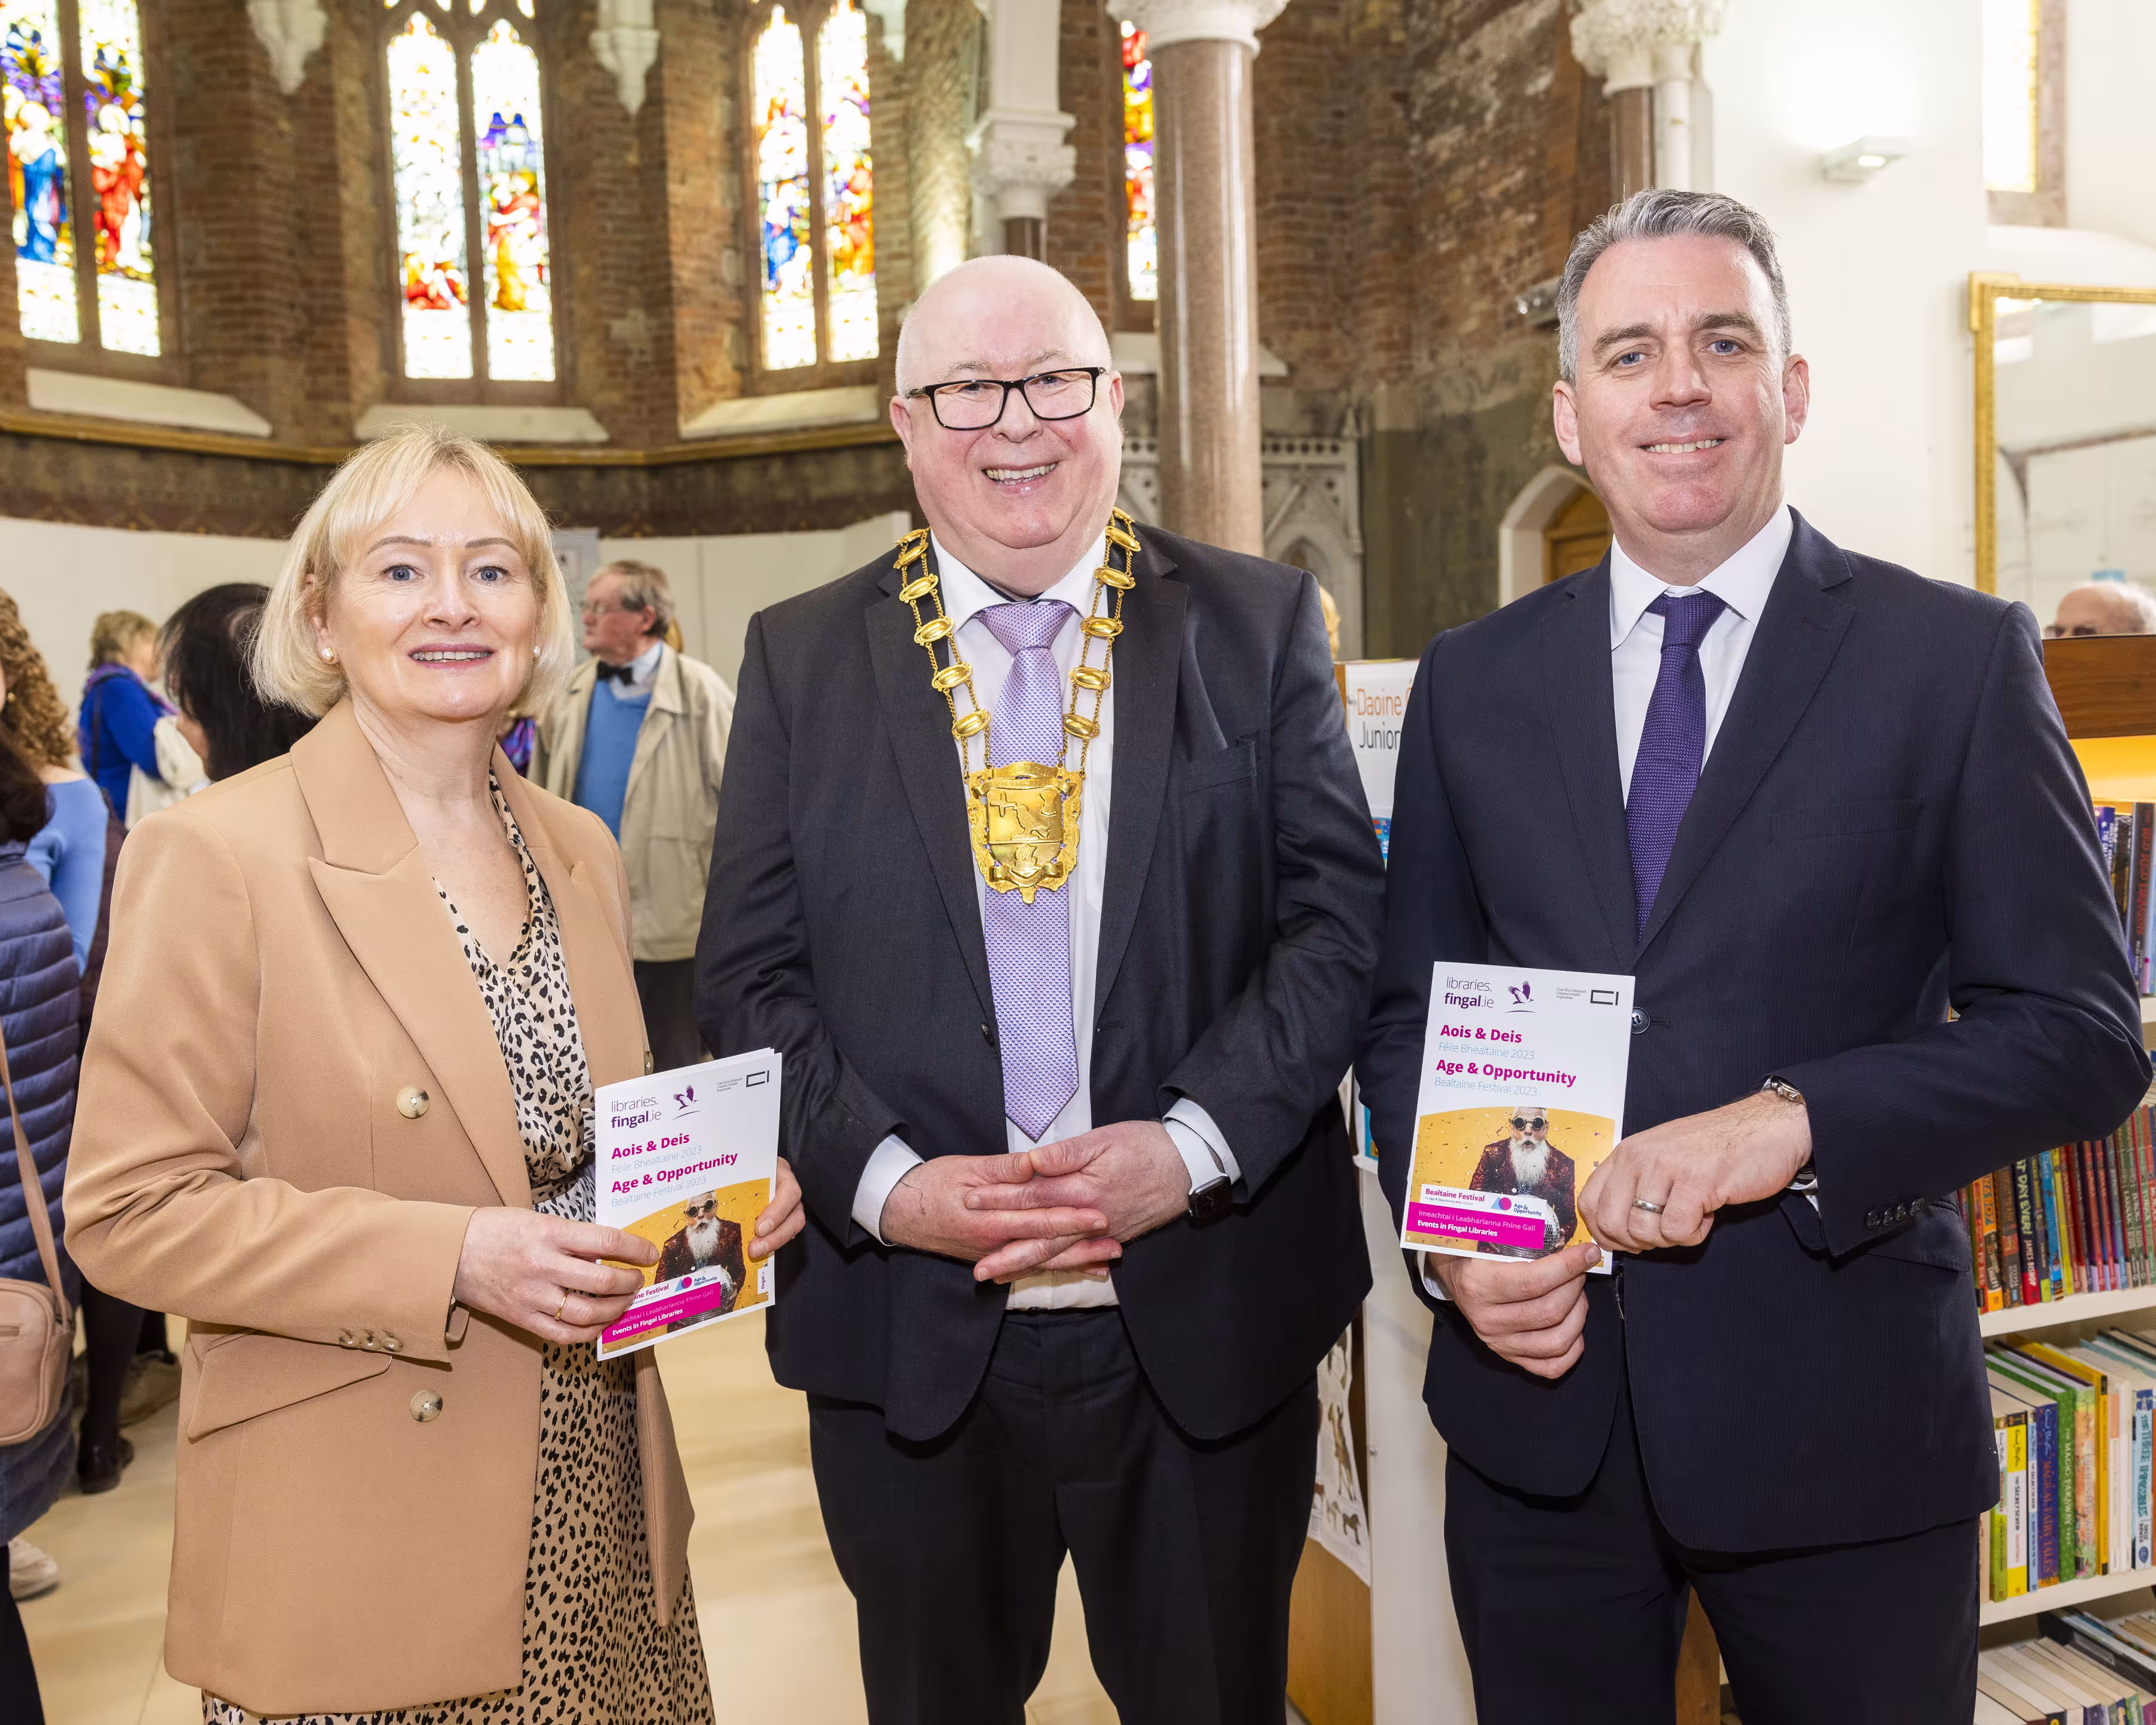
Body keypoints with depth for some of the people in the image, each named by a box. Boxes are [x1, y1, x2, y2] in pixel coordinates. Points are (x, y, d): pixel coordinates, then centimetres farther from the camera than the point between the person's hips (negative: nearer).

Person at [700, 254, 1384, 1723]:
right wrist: (885, 1180, -14)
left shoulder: (1260, 626, 1)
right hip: (911, 1332, 1)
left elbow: (1339, 919, -3)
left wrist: (1193, 1146, -16)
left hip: (1208, 1326, 0)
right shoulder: (803, 660, 3)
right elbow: (749, 980, 0)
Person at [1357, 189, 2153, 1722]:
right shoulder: (1472, 683, 4)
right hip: (1537, 1394, 3)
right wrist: (1450, 1241, -7)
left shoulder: (1959, 657, -3)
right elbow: (1408, 1013, 8)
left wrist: (1792, 1124, -20)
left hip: (1843, 1412, -2)